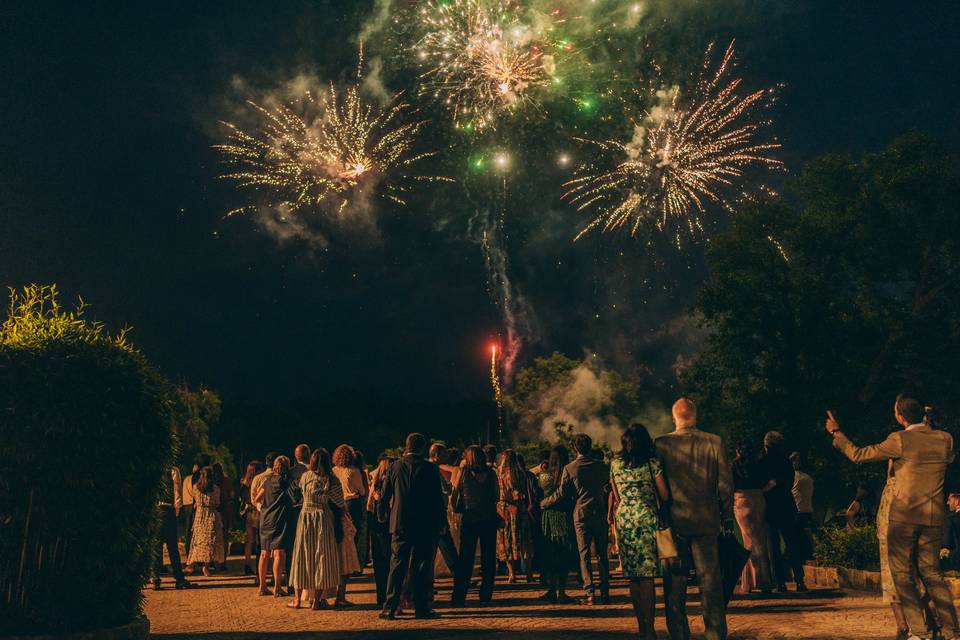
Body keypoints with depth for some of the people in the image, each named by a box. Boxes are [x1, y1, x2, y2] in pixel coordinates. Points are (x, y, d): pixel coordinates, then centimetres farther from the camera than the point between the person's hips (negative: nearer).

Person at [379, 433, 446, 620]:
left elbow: (385, 495, 4)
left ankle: (390, 608, 5)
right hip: (424, 525, -2)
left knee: (397, 565, 7)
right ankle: (422, 608, 8)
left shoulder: (395, 466, -1)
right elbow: (438, 498, -4)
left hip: (400, 523, 2)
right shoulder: (430, 468, -6)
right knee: (421, 567, 6)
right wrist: (440, 521, 7)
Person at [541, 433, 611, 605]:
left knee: (584, 554, 2)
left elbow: (561, 493, -5)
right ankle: (605, 593, 9)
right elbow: (608, 489, 12)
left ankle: (589, 592, -4)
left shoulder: (569, 468, -5)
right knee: (602, 554, 8)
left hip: (581, 515, -2)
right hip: (600, 513, 2)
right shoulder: (601, 466, 3)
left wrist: (542, 503, 8)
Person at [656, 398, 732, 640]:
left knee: (675, 582, 8)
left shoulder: (662, 444, -6)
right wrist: (725, 513, 11)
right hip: (705, 521, 1)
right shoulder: (714, 442, -4)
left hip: (673, 521, 0)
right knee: (710, 580, 9)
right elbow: (725, 483, -2)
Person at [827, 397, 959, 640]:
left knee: (902, 572, 5)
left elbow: (858, 455, -4)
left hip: (905, 515, -5)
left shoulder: (900, 440, -11)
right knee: (930, 570, 16)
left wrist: (836, 433, 8)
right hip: (935, 517, 5)